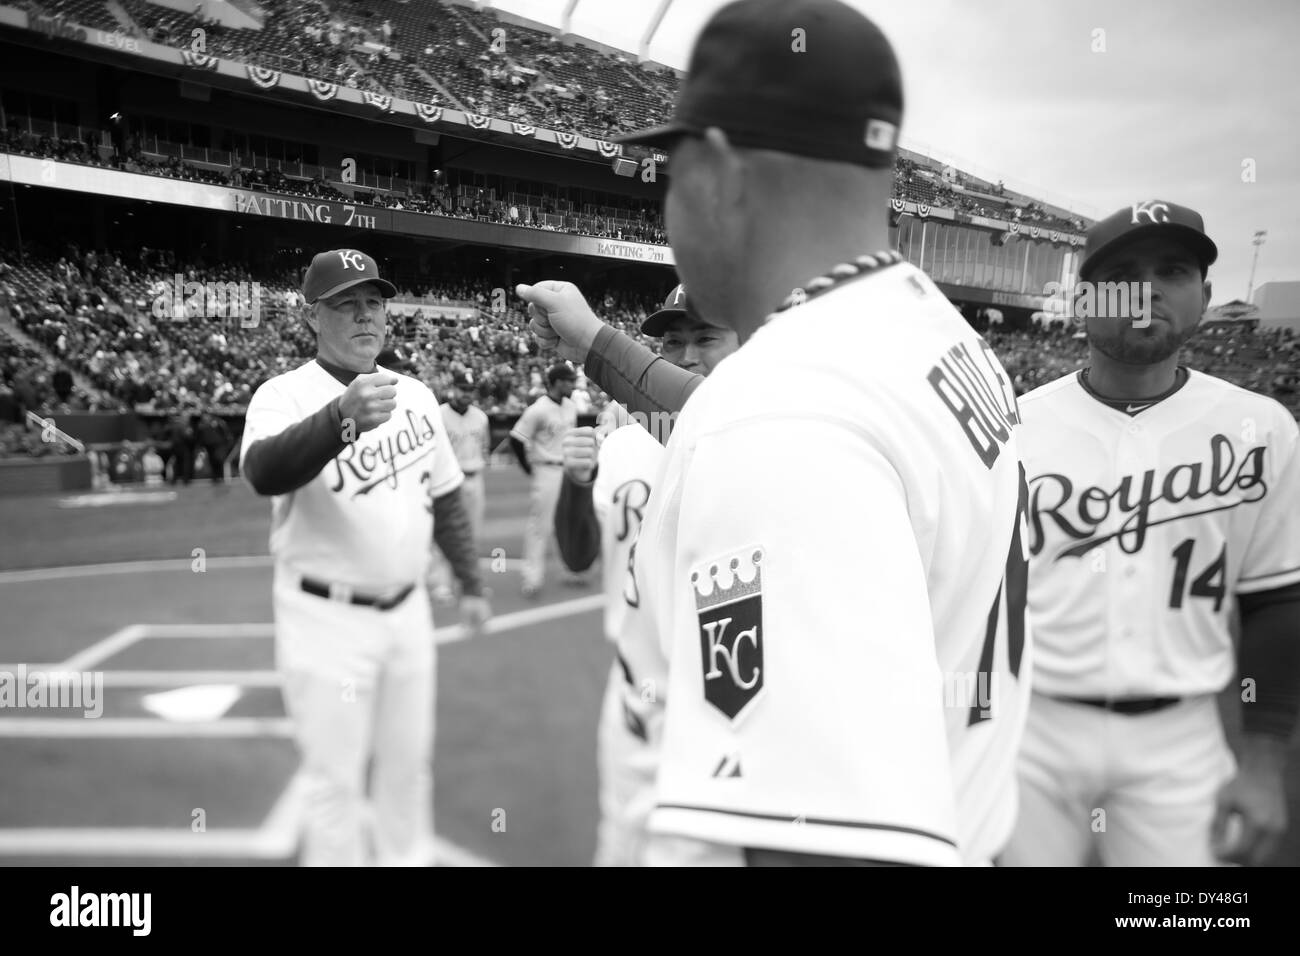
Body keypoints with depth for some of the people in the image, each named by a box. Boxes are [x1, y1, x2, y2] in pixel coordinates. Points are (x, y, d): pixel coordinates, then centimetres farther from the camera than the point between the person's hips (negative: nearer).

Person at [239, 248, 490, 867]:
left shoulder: (414, 394, 5)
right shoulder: (286, 395, -14)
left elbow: (444, 497, 14)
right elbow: (264, 472, -36)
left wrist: (470, 584, 12)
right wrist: (343, 415, -52)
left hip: (407, 612, 6)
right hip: (328, 620, -5)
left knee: (409, 763, 18)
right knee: (336, 780, 5)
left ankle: (409, 857, 37)